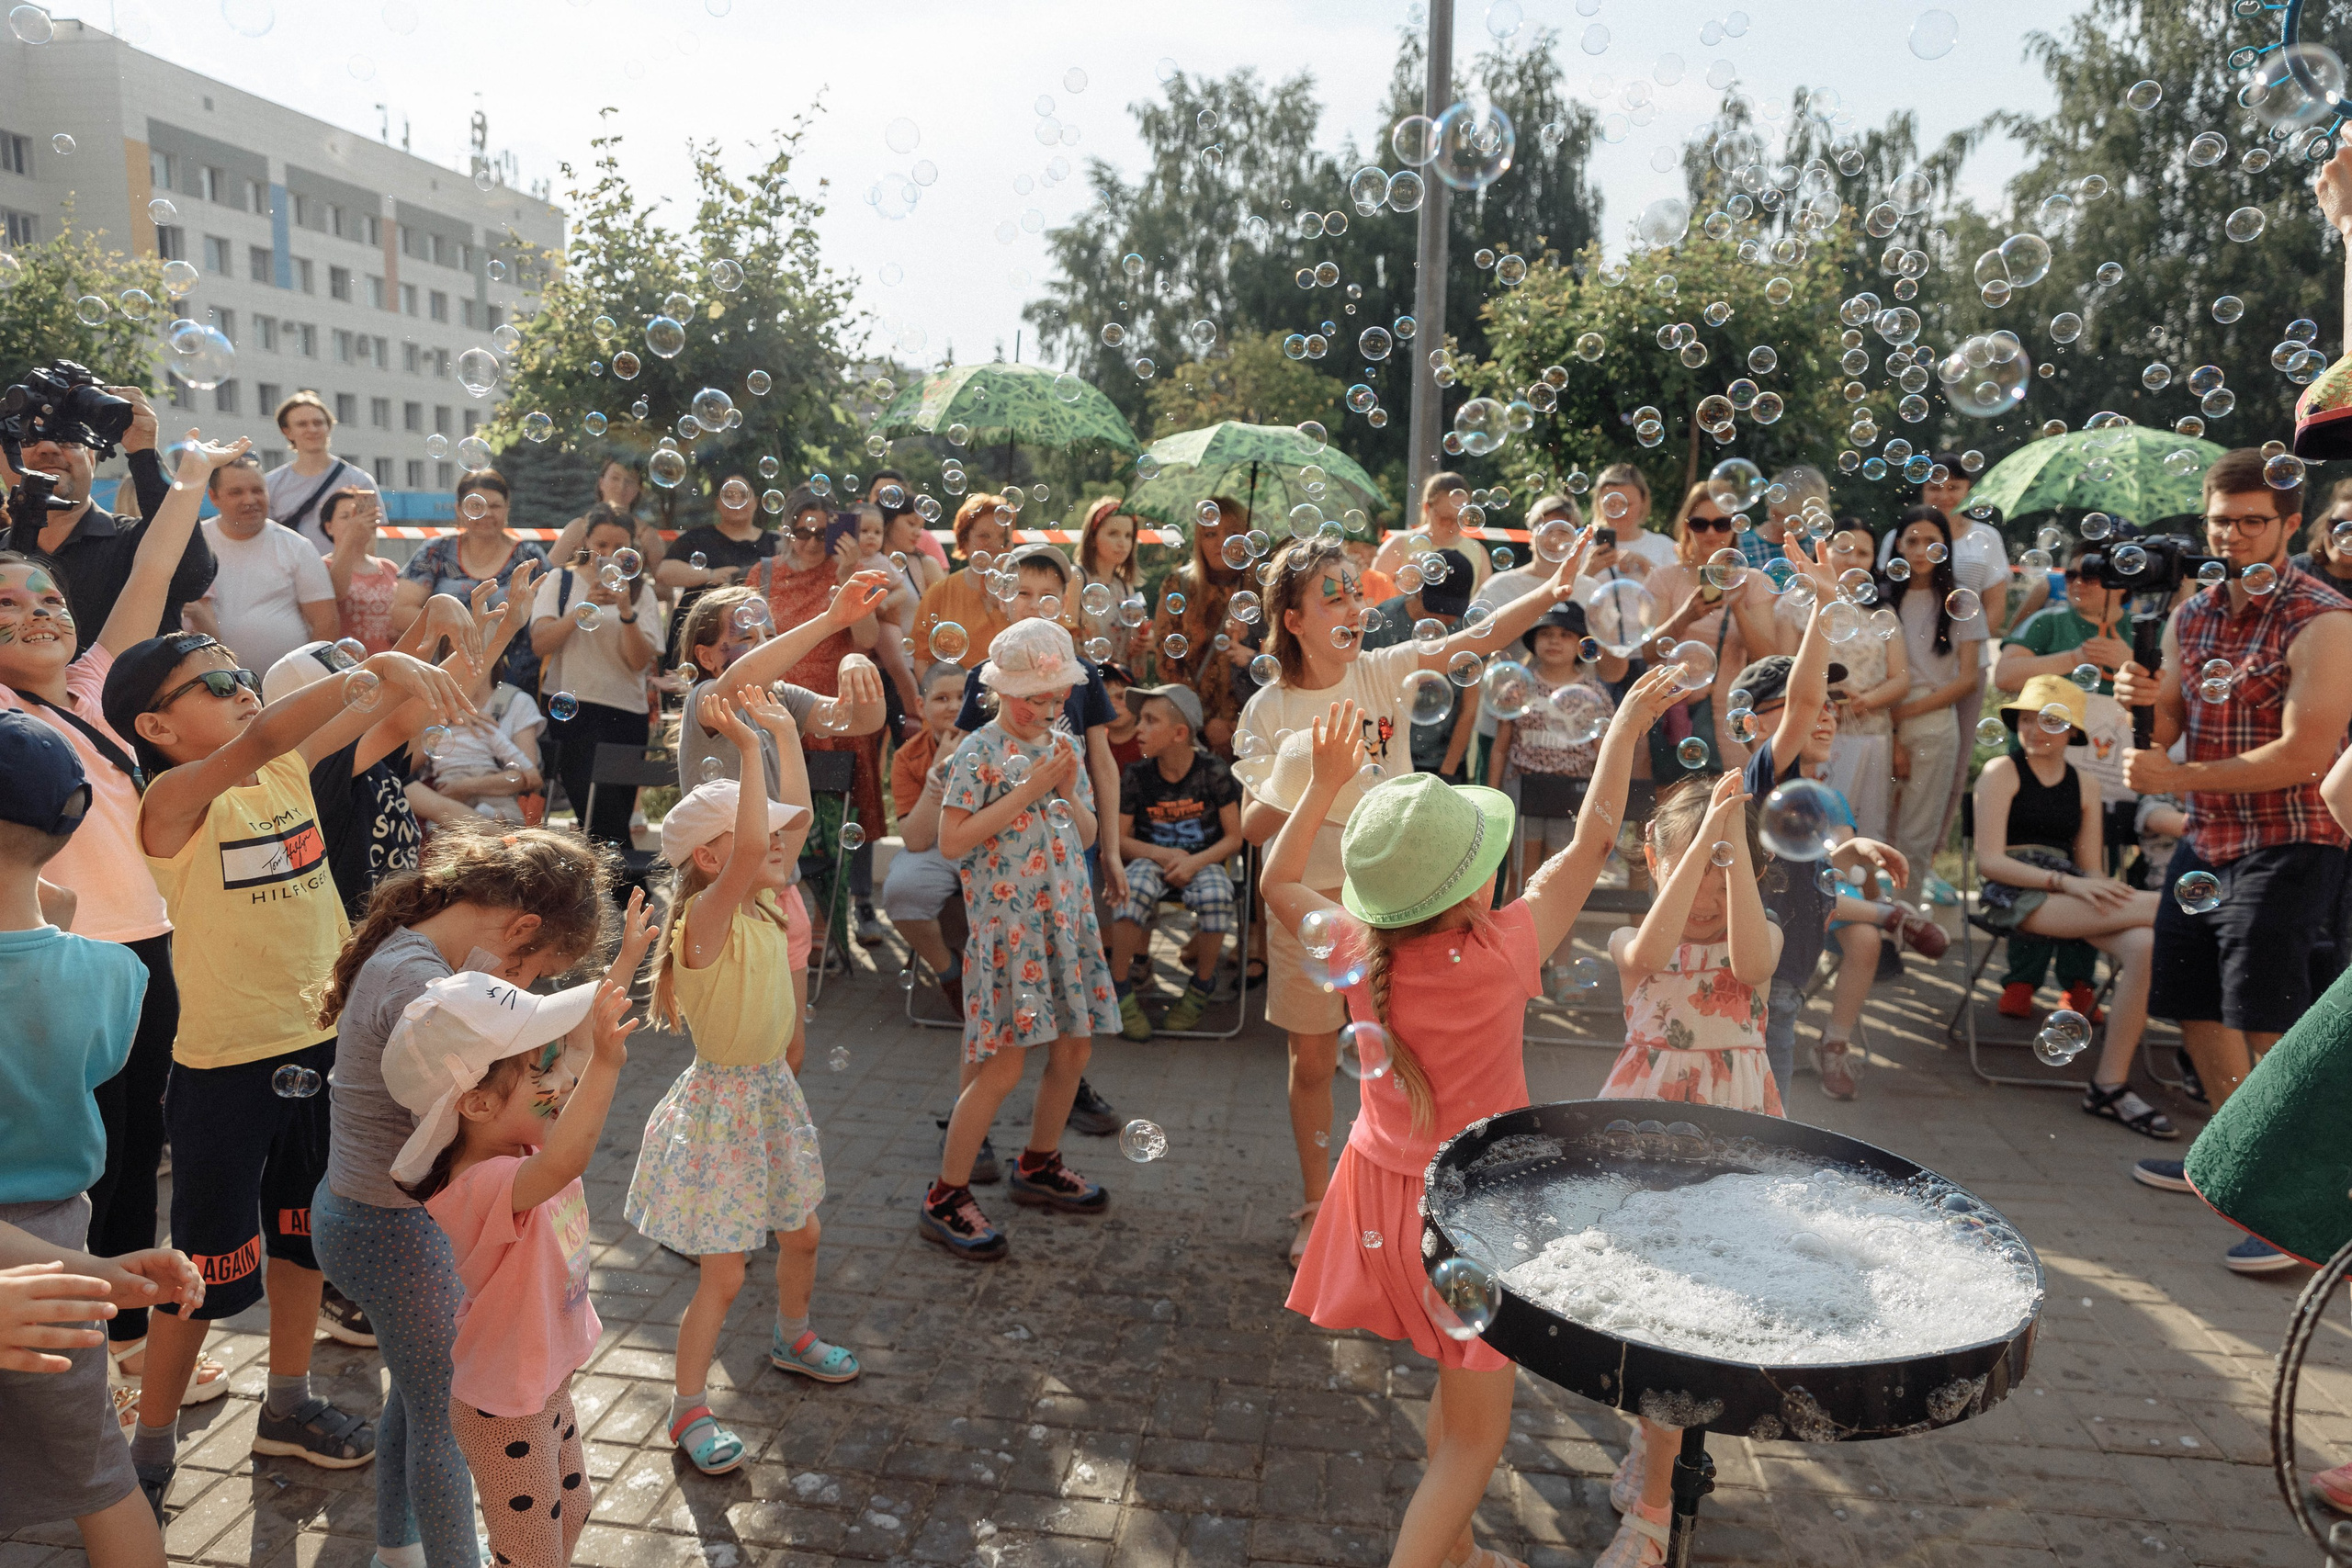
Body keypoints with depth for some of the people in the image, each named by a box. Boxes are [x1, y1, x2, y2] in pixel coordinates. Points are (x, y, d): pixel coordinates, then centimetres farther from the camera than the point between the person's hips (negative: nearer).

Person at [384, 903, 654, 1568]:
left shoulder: (519, 1134, -9)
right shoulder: (479, 1185, -35)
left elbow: (581, 1034, 3)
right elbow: (562, 1162, -58)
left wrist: (625, 960, 5)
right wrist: (602, 1063, -66)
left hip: (545, 1382, 9)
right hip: (504, 1411, -9)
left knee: (573, 1507, 27)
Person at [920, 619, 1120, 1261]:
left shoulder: (1063, 746, 11)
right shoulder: (980, 752, -10)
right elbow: (952, 840, -17)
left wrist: (1068, 793, -6)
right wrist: (1029, 789, -18)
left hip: (1067, 917, 7)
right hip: (1008, 924, -7)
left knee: (1074, 1048, 11)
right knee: (1003, 1065, -8)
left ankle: (1039, 1165, 32)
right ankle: (945, 1199, 5)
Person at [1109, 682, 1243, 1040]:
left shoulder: (1214, 773, -8)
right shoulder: (1138, 777, -4)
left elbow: (1234, 837, -4)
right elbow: (1119, 839, 1)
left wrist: (1195, 862, -20)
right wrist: (1163, 855, -15)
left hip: (1203, 861, -1)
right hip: (1152, 859, 1)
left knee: (1215, 893, -35)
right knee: (1134, 887, -35)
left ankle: (1201, 987, -8)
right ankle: (1120, 990, -19)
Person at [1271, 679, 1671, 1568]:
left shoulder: (1358, 951, -13)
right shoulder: (1498, 955, -25)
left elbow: (1279, 883, 8)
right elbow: (1590, 844, -13)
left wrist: (1325, 785, 5)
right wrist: (1626, 725, -2)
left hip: (1383, 1185, 6)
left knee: (1460, 1384, 27)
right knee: (1477, 1432, 9)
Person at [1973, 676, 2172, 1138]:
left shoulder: (2085, 784, 18)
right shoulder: (2001, 772, 3)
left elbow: (2091, 869, 16)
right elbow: (1990, 860, -7)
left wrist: (2103, 889, -9)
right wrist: (2064, 882, -18)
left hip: (2069, 893, 5)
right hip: (2014, 895, -5)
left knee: (2143, 945, -27)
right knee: (2160, 910, -30)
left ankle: (2110, 1086, -22)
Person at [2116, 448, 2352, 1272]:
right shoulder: (2192, 614, 9)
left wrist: (2178, 778, -21)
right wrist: (2146, 699, -6)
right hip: (2207, 838, 8)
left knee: (2267, 1018, -13)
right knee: (2194, 1003, 16)